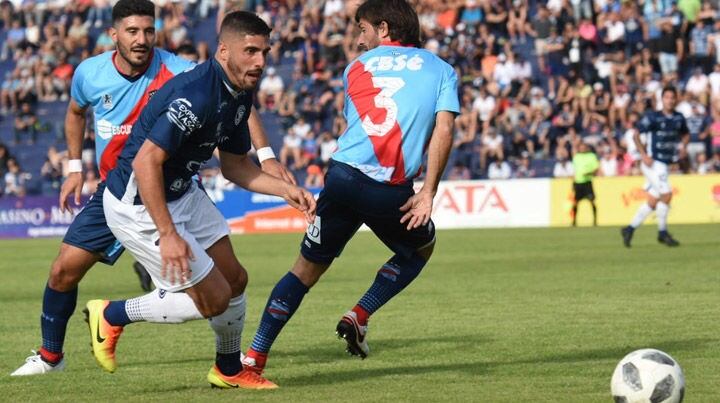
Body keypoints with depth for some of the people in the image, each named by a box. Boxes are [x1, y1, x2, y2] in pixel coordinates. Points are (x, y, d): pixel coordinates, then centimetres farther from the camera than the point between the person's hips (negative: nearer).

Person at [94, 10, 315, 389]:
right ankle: (111, 315, 11)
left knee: (234, 279, 13)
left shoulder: (240, 95, 2)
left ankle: (229, 370, 34)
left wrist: (287, 190, 2)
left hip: (182, 194, 10)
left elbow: (235, 165, 15)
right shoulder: (196, 94, -29)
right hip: (138, 205, -10)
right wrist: (167, 234, -32)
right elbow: (145, 162, -32)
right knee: (214, 298, -6)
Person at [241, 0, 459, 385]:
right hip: (392, 191, -2)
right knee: (420, 248, 28)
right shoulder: (441, 70, 12)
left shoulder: (355, 68, 17)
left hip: (342, 176, 2)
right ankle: (359, 316, 13)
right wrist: (427, 192, -3)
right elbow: (443, 130, -1)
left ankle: (254, 358, 8)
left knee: (307, 268, 13)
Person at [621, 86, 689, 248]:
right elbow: (636, 134, -9)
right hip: (653, 162, -7)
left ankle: (630, 229, 18)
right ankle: (662, 232, -2)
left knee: (653, 201, 7)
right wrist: (644, 155, -18)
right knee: (666, 194, -14)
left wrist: (682, 145, 4)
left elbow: (686, 134, 25)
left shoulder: (679, 118, 7)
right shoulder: (653, 117, -11)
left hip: (665, 164, 7)